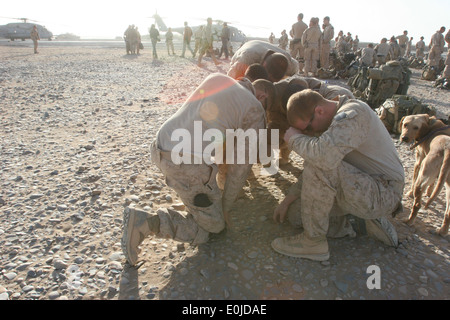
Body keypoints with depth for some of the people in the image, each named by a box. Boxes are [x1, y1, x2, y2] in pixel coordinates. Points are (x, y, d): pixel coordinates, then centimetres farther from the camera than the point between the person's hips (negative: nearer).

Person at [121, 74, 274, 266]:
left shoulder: (217, 78, 18)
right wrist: (226, 207, 13)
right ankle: (145, 222, -4)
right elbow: (241, 165, 2)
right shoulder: (255, 110, 1)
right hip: (190, 165, -9)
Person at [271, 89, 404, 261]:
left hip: (385, 194, -9)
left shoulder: (353, 113, -22)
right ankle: (372, 217, 11)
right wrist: (292, 197, 4)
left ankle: (314, 241, -15)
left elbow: (326, 156, -41)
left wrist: (295, 139, -21)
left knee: (320, 164, -30)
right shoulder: (336, 119, 7)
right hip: (367, 187, 9)